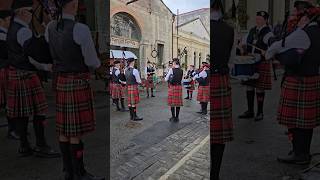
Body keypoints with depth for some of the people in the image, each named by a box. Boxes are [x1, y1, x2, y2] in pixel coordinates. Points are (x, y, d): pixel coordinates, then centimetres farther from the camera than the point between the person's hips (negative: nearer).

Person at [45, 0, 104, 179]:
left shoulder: (50, 28, 7)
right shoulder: (81, 29, -17)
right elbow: (92, 62, -12)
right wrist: (97, 63, 11)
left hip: (62, 83, 8)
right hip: (79, 84, -8)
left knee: (64, 129, 11)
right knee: (77, 131, -2)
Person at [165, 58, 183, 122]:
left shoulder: (171, 70, -8)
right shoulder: (181, 71, 4)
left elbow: (166, 79, -2)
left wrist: (169, 79, 17)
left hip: (172, 87, -4)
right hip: (179, 87, 4)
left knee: (172, 102, 4)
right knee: (178, 102, 8)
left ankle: (173, 117, 8)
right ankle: (177, 117, 15)